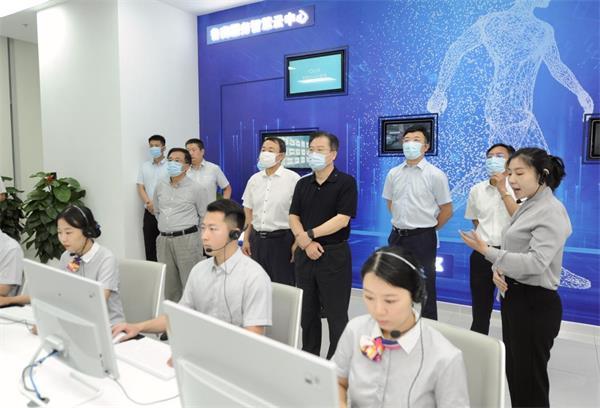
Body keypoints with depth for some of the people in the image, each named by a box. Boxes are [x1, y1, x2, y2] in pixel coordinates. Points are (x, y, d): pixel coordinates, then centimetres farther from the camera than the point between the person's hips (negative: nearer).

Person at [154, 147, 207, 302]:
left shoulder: (194, 188, -4)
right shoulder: (160, 186, 9)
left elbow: (204, 216, 3)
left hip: (187, 239, -5)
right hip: (163, 239, 5)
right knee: (168, 282, 13)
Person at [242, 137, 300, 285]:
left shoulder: (293, 179, -9)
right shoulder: (254, 179, 8)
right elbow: (248, 212, 13)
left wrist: (297, 244, -10)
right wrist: (246, 239, 11)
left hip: (281, 239, -5)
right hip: (256, 239, 5)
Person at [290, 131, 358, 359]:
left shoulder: (346, 182, -6)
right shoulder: (302, 184, 10)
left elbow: (342, 219, -15)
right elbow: (293, 217, 5)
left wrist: (310, 234, -13)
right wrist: (305, 242, -12)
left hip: (334, 254, -5)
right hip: (305, 253, 5)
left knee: (336, 313, 4)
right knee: (307, 310, 14)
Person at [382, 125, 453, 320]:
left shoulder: (435, 175, -9)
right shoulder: (393, 173, 4)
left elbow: (447, 210, -5)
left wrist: (427, 228, 1)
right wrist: (401, 223, 11)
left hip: (422, 239, -5)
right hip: (397, 236, 5)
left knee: (424, 288, 5)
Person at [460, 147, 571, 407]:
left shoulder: (551, 211, -17)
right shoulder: (527, 207, 11)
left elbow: (535, 262, -25)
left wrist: (486, 251, -26)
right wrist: (498, 270, -6)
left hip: (535, 303, -9)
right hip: (514, 296, 9)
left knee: (530, 379, 6)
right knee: (514, 372, 21)